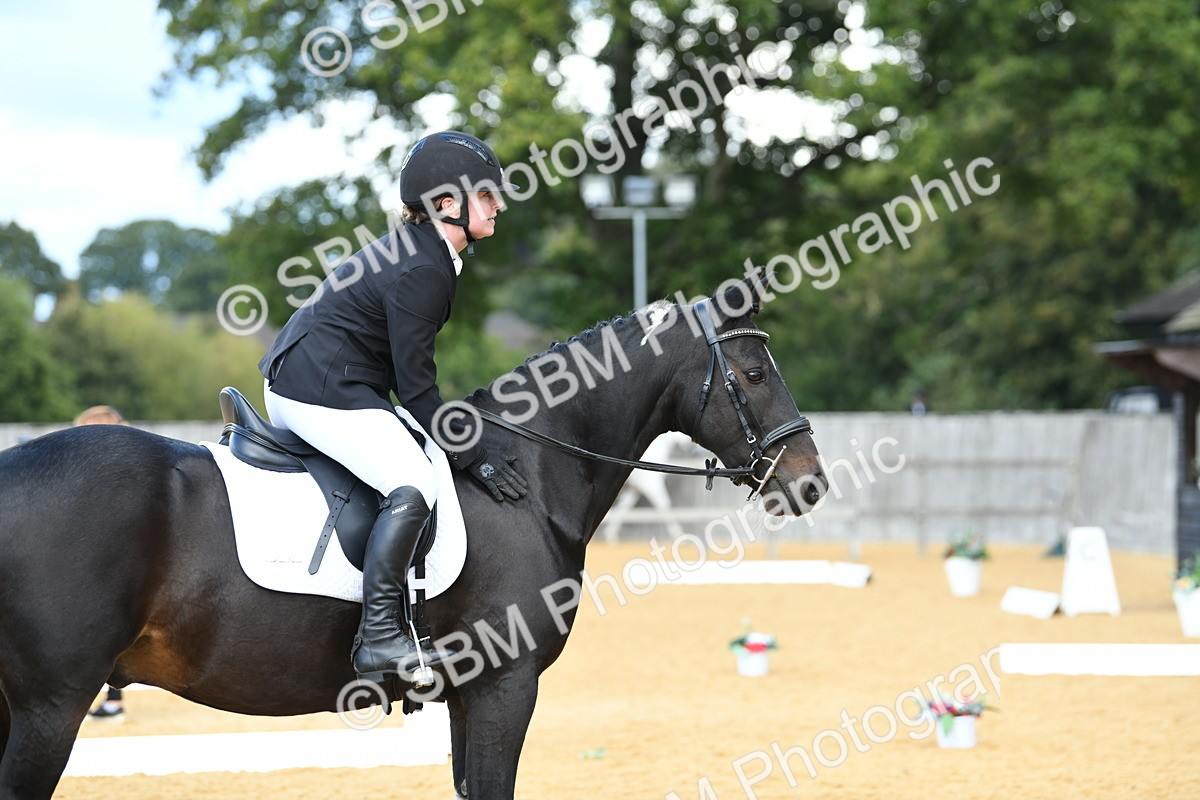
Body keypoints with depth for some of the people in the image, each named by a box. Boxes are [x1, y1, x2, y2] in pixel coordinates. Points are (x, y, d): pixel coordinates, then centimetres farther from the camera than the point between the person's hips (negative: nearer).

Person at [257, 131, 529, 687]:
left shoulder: (416, 251, 14)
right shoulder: (423, 271, -17)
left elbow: (406, 377, 21)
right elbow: (415, 388, -19)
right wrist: (474, 458, -16)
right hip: (323, 390, -12)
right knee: (415, 485, -24)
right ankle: (380, 637, -29)